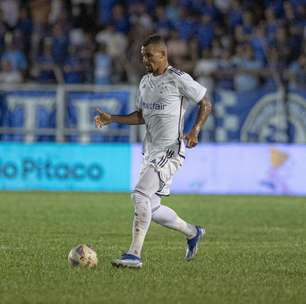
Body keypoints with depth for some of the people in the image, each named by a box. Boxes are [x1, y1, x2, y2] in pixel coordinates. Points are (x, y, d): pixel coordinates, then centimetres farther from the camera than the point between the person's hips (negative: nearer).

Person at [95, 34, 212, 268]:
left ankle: (134, 254, -23)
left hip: (170, 150, -8)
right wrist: (112, 119, 8)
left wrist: (195, 130, -17)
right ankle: (193, 233, 33)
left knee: (141, 194, -23)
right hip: (151, 150, 9)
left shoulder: (179, 79, -9)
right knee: (152, 209, 10)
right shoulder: (145, 82, 13)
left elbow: (206, 104, -3)